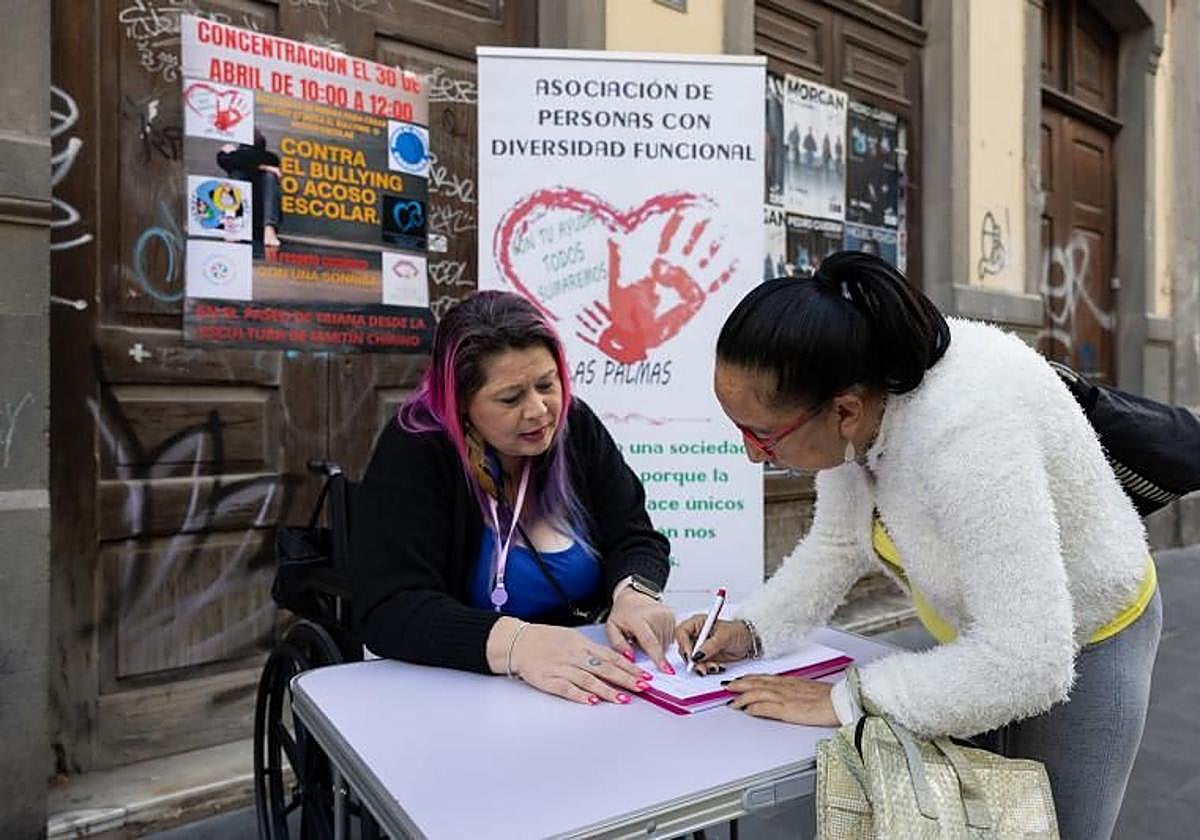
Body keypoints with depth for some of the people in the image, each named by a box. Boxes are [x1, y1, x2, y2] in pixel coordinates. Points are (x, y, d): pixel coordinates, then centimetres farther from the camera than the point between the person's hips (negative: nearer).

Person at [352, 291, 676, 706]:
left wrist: (635, 593, -21)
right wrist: (516, 643, -38)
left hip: (590, 685, 3)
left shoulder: (576, 426, 0)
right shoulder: (412, 453, -14)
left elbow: (635, 539, 2)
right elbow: (388, 610, -23)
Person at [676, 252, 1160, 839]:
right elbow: (839, 543, -3)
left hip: (1078, 648, -6)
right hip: (982, 638, 6)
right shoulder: (847, 388, -18)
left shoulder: (965, 431, -42)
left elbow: (1027, 664, -39)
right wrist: (752, 629, -15)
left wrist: (845, 701, -32)